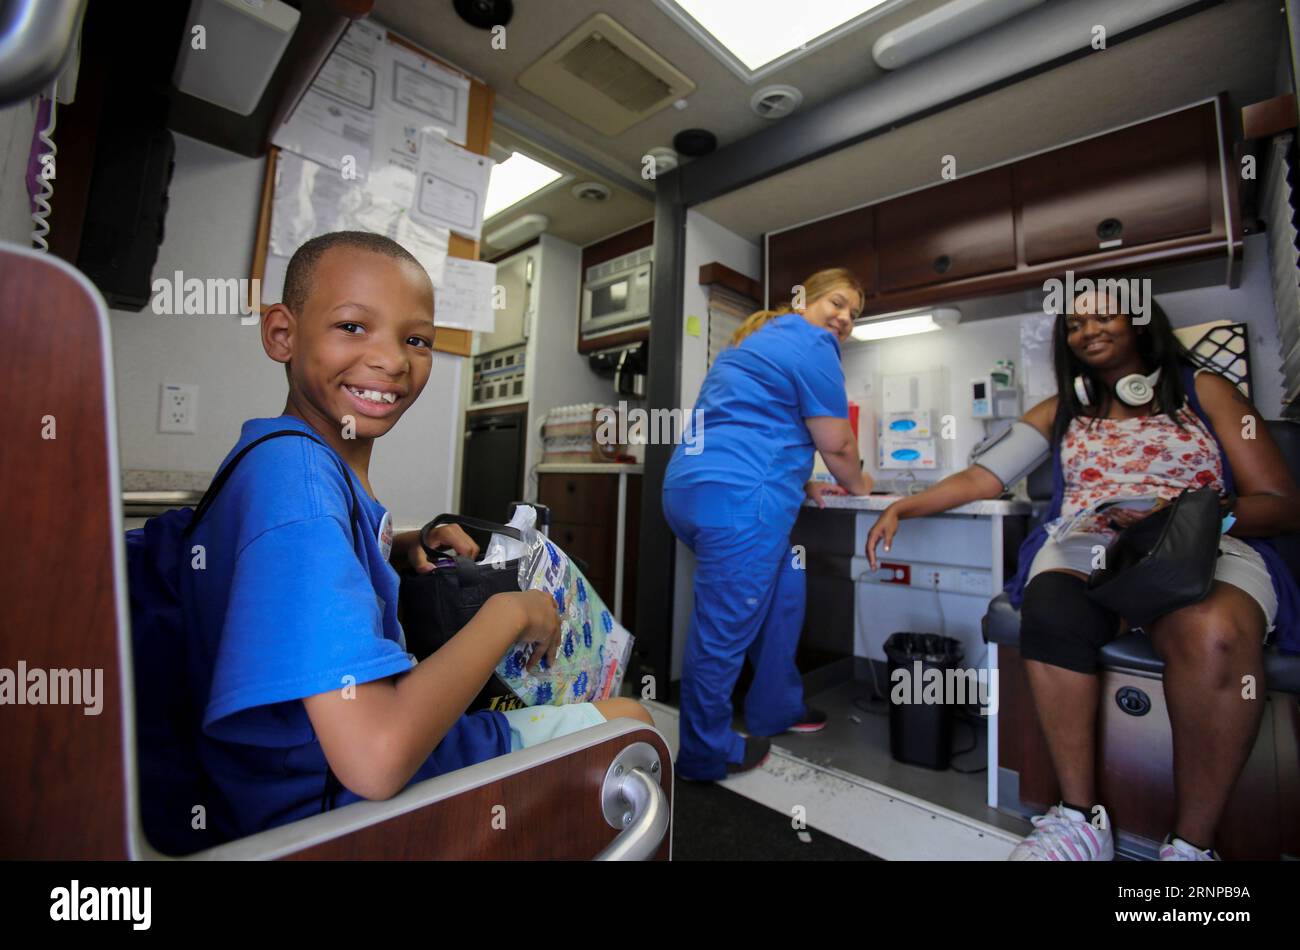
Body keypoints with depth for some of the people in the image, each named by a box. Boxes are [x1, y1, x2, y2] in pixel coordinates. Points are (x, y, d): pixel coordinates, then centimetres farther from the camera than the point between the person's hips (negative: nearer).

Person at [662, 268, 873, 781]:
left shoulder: (759, 340, 28)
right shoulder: (812, 344, -1)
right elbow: (837, 445, 1)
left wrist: (803, 486, 29)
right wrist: (856, 484, 21)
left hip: (689, 487, 11)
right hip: (735, 501, -11)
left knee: (783, 585, 22)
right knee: (725, 627, 1)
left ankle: (775, 709, 35)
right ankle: (705, 756, 20)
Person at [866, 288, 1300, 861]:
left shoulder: (1204, 391, 15)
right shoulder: (1062, 410, 22)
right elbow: (984, 477, 14)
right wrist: (903, 507, 2)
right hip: (1084, 547, 1)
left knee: (1212, 634, -37)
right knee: (1050, 613, -35)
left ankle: (1191, 843, -20)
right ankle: (1080, 818, -22)